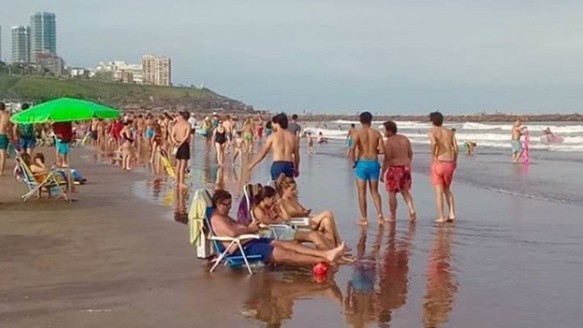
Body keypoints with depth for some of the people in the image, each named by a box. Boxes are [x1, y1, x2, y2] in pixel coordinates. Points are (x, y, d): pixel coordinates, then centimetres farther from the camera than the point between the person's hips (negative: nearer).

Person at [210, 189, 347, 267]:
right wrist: (250, 229, -8)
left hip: (252, 241, 11)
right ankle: (325, 260, -23)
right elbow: (233, 232, -23)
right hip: (243, 249, -11)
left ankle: (327, 254, -19)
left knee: (287, 244, -7)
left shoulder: (224, 217, 27)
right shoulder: (216, 218, -8)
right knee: (284, 254, -18)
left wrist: (250, 227, 3)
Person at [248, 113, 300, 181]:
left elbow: (262, 153, 6)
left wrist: (252, 164, 17)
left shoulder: (273, 136, 1)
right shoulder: (293, 136, 10)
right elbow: (296, 155, 11)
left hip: (277, 165, -3)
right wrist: (296, 168, 25)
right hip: (290, 166, 3)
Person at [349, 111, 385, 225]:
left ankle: (364, 218, 7)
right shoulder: (377, 133, 3)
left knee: (362, 192, 6)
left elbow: (352, 149, -19)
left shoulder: (358, 133, -6)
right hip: (374, 163, 3)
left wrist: (353, 162, -5)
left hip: (362, 163, -3)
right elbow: (382, 150, -3)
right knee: (374, 191, 15)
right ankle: (379, 214, 1)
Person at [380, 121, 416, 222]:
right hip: (406, 167, 7)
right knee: (405, 191, 18)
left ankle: (393, 216, 10)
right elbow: (410, 153, 13)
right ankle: (412, 210, 1)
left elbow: (387, 159, -17)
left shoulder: (388, 142, -14)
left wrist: (383, 173, -12)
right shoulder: (404, 139, 7)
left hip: (394, 168, -7)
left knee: (392, 193, 5)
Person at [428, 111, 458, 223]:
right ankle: (452, 213, 6)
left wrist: (433, 155, -10)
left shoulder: (432, 132, -2)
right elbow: (455, 147, 2)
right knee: (447, 190, 19)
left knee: (439, 192, 2)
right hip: (449, 163, 4)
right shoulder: (449, 132, 12)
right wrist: (455, 161, 13)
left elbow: (434, 143, -24)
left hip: (438, 163, -4)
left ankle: (441, 217, 1)